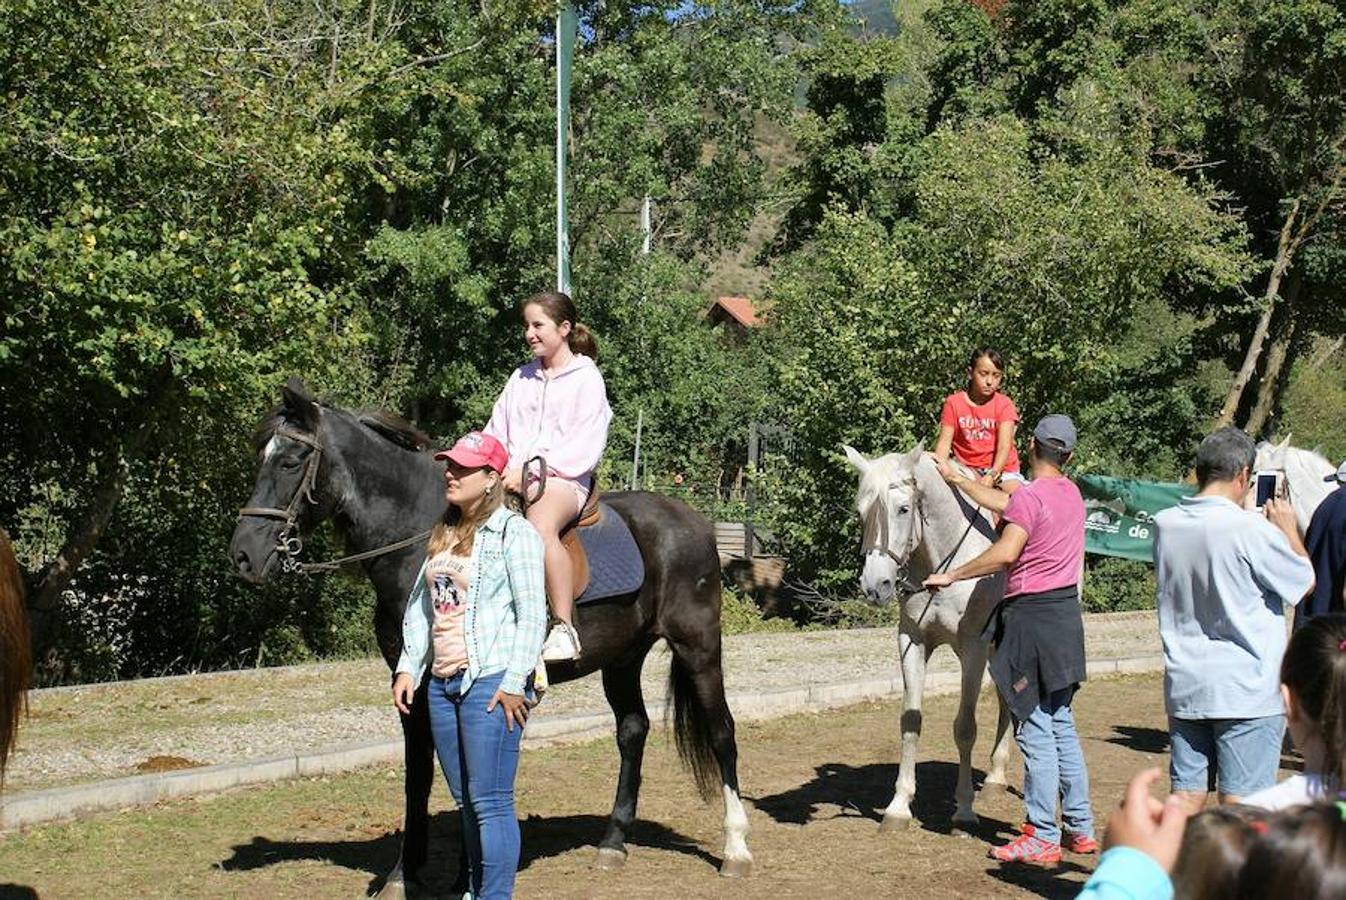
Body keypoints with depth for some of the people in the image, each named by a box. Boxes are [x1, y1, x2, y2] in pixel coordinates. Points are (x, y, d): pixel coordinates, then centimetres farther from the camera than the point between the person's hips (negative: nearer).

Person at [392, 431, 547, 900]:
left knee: (490, 801, -7)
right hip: (442, 683, 8)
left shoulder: (514, 531, -8)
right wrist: (408, 667, 9)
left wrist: (515, 684, -17)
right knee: (465, 801, 15)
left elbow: (532, 614, -12)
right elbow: (420, 605, 19)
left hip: (492, 682, -8)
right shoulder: (443, 533, 15)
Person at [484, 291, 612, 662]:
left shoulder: (586, 378, 5)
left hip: (563, 479, -5)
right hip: (510, 477, 5)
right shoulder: (521, 378, 24)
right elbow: (495, 432, 21)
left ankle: (565, 629, -35)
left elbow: (586, 448, -5)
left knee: (540, 526, -40)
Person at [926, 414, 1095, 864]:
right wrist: (955, 478, 29)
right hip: (1066, 613, 9)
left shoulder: (1030, 495, -14)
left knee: (1036, 730, -5)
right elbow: (1005, 504, 23)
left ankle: (1042, 838, -2)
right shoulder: (1071, 493, 12)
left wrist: (952, 575, -19)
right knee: (1061, 725, 15)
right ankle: (1081, 828, 19)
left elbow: (1005, 553, -26)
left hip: (1031, 616, -9)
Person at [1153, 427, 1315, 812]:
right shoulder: (1251, 530, -17)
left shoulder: (1165, 524, 0)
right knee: (1241, 801, 0)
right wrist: (1288, 528, 10)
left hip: (1184, 688, 5)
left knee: (1187, 796, 10)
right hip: (1247, 690, -5)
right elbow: (1304, 583, -5)